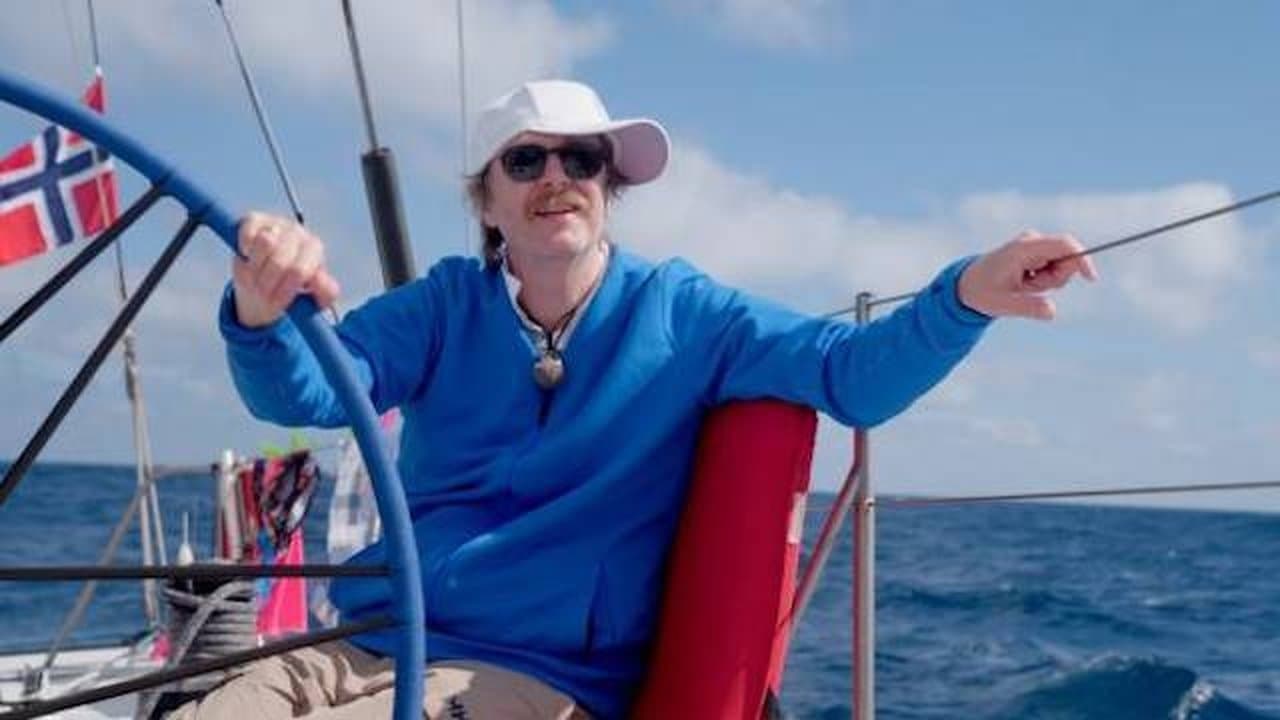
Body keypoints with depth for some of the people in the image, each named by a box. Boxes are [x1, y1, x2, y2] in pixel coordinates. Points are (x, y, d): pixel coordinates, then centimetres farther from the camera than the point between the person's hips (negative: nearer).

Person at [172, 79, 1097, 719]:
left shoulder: (680, 312, 1)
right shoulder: (449, 302, 7)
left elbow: (851, 374, -7)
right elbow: (310, 391, -8)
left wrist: (963, 297, -28)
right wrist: (264, 315, -33)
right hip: (367, 644, 4)